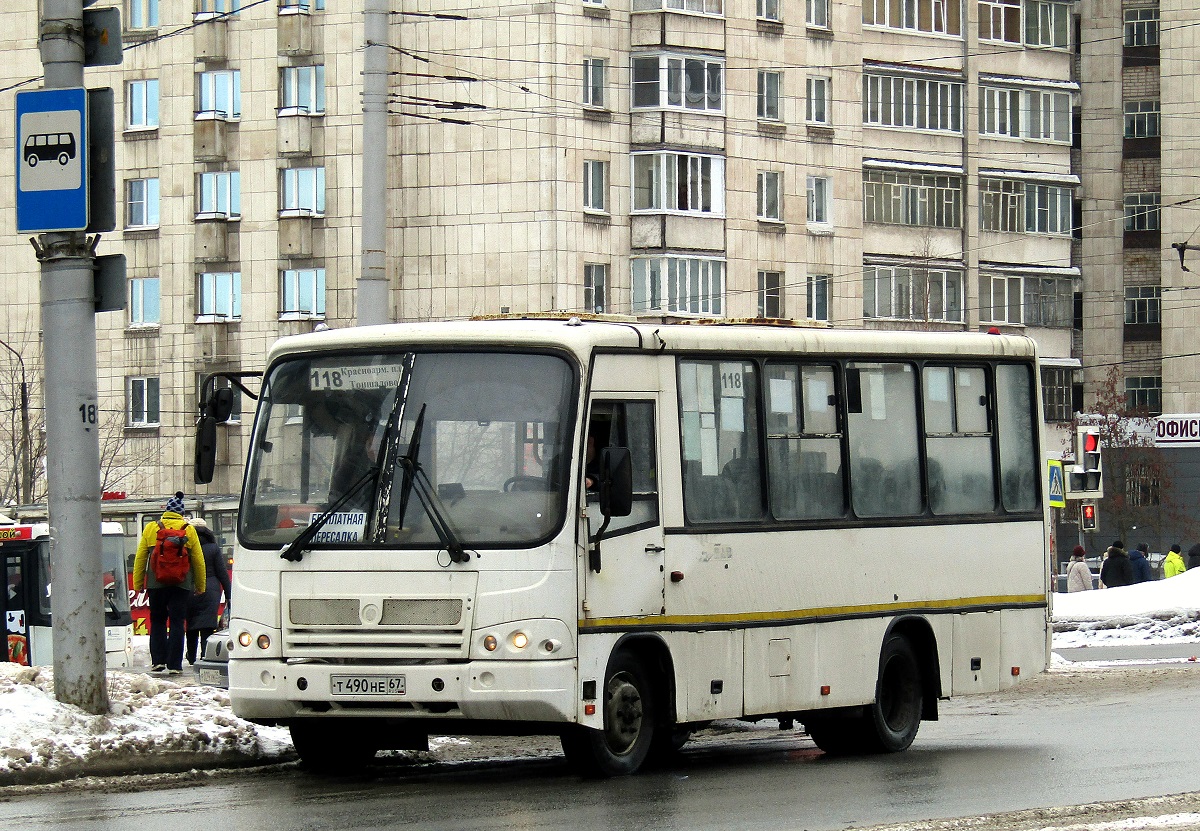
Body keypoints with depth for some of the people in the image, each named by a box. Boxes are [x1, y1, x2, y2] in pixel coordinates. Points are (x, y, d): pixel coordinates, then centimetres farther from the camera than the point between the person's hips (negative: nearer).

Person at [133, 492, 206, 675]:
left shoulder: (150, 528, 4)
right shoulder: (188, 530, 2)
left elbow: (140, 558, 5)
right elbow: (198, 560, 5)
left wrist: (138, 583, 12)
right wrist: (200, 586, 14)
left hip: (156, 583, 1)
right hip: (181, 584, -1)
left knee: (157, 621, 13)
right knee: (177, 623, 1)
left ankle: (158, 660, 4)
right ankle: (174, 665, -3)